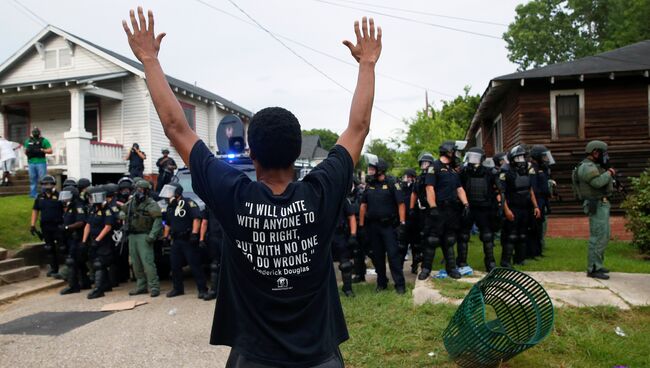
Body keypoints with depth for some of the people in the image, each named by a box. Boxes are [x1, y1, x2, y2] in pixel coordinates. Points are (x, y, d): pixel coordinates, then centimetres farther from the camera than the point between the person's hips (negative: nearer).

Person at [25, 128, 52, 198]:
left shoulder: (44, 140, 1)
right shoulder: (28, 141, 14)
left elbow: (50, 151, -3)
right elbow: (25, 151, 21)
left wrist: (41, 150, -16)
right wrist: (27, 151, -2)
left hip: (41, 162, -4)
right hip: (31, 163, 4)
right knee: (32, 179, 9)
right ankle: (33, 194, 17)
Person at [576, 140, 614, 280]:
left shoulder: (594, 166, 19)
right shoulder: (587, 167, -15)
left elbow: (603, 183, 18)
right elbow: (598, 182, -29)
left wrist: (608, 172, 3)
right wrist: (609, 173, -12)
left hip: (603, 204, 11)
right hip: (597, 205, -11)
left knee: (603, 236, 17)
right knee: (598, 237, -12)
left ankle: (597, 265, 26)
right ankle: (593, 269, -9)